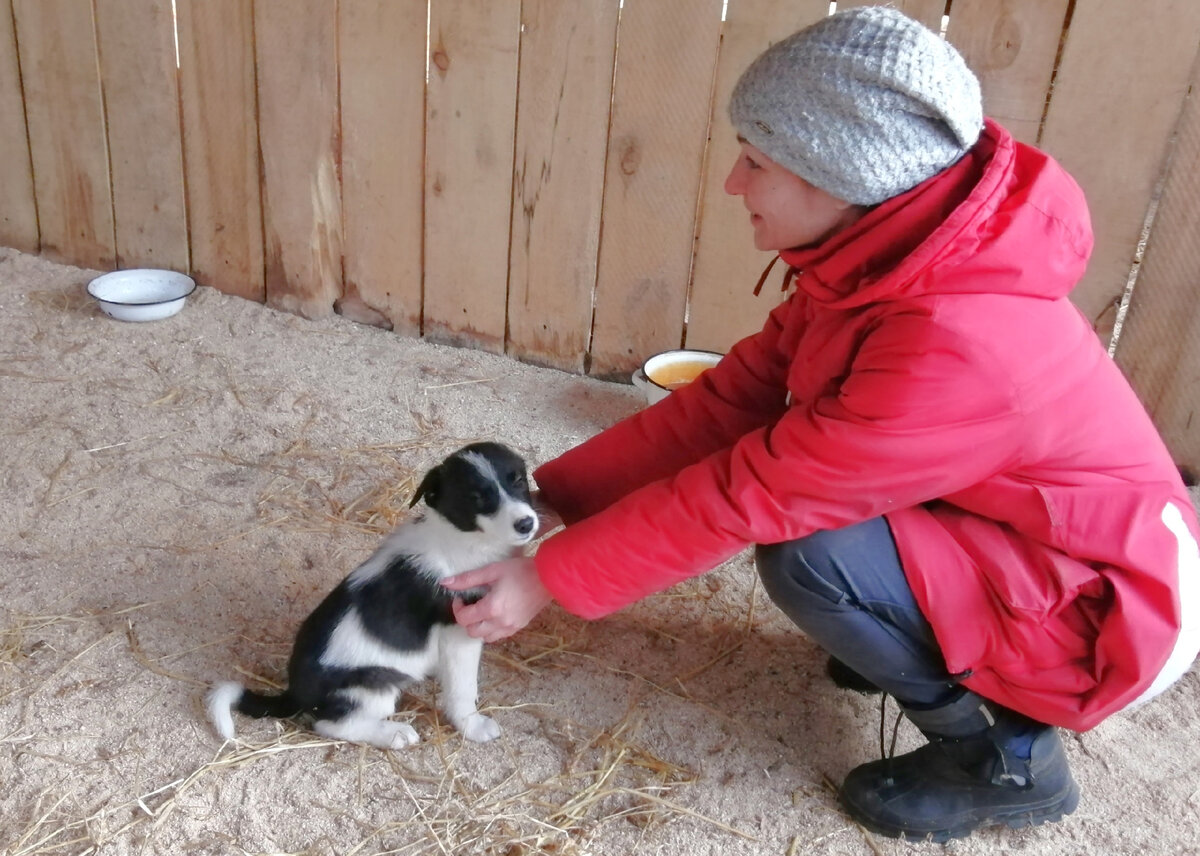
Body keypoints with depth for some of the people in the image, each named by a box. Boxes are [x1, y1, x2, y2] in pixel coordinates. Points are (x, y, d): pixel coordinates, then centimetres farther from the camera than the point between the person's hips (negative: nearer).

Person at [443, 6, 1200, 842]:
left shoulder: (956, 348, -37)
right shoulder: (886, 261, -10)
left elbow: (746, 492, -30)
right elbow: (732, 397, -7)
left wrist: (550, 579, -20)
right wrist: (547, 494, -8)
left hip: (1106, 604, -8)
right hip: (1009, 531, 8)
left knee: (807, 554, -27)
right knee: (796, 481, -1)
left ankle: (1005, 754, -2)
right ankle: (918, 640, 17)